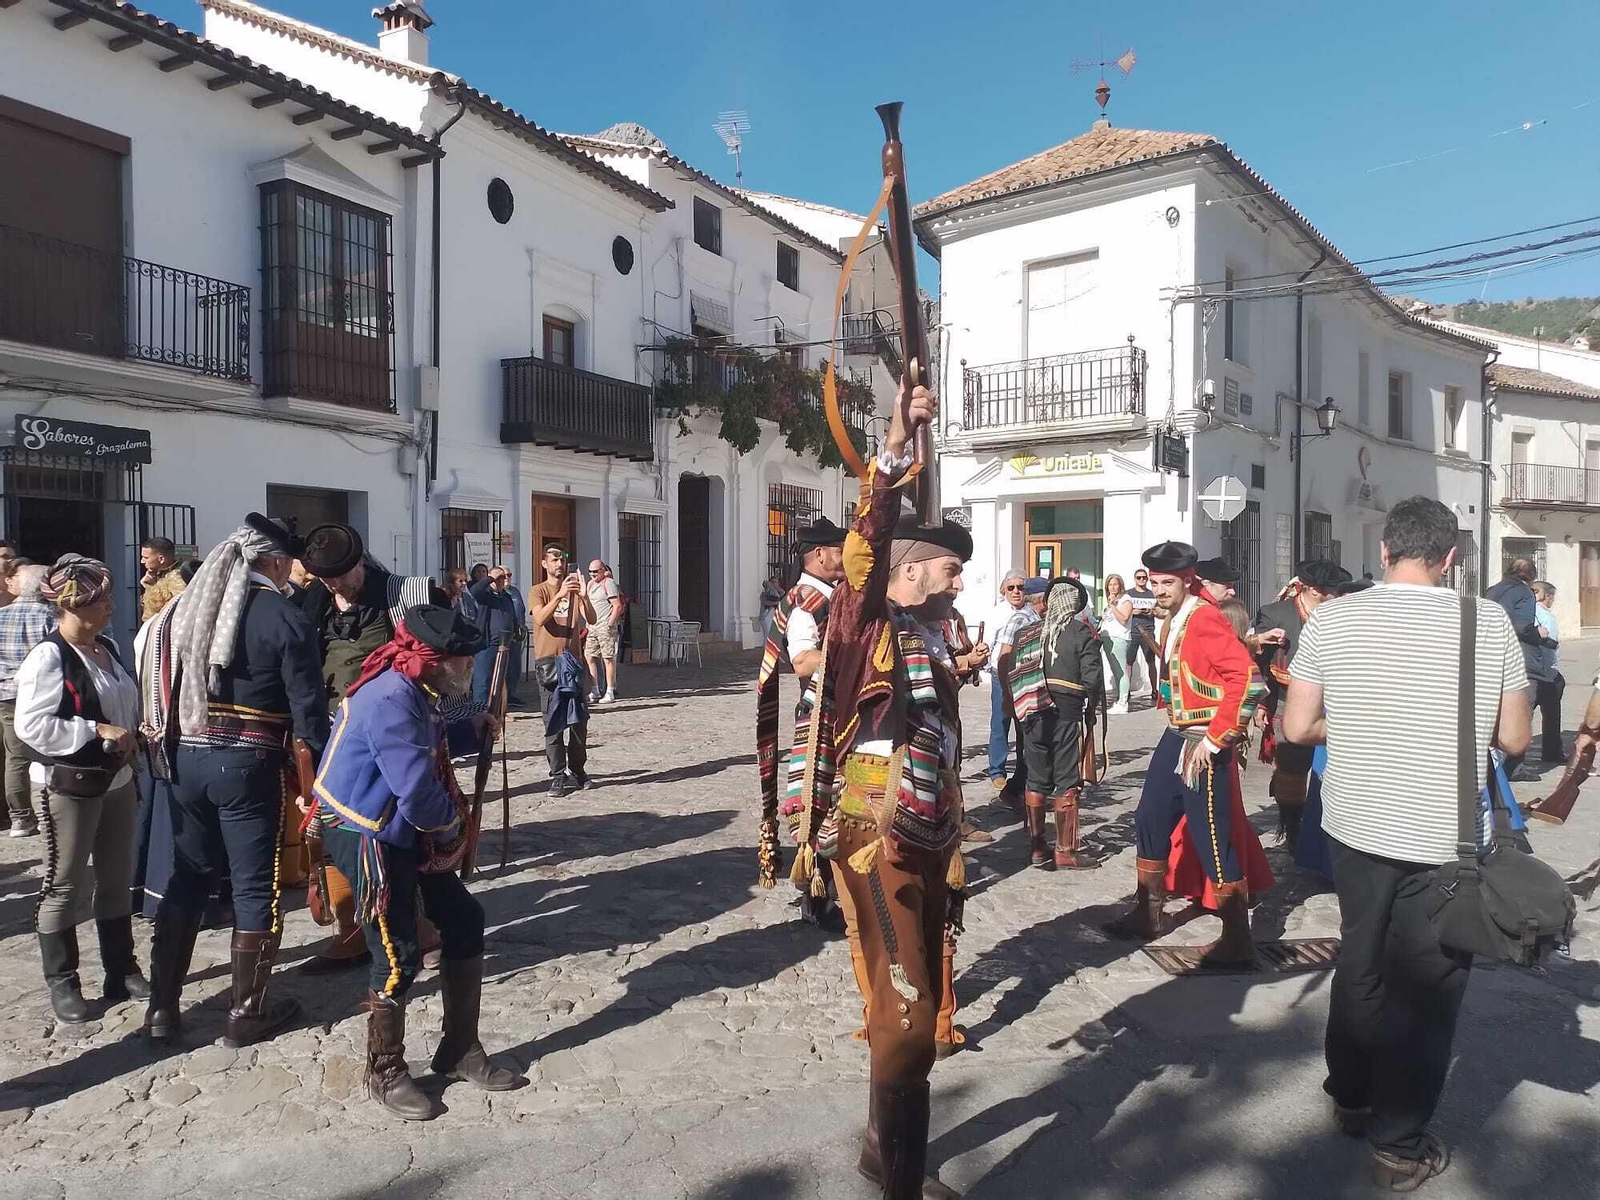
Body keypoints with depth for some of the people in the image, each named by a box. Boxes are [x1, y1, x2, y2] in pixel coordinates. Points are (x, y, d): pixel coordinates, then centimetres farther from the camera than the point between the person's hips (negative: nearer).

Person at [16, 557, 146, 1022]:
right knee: (64, 886, 5)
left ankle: (122, 973, 27)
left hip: (117, 781, 8)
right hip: (69, 788, -8)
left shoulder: (109, 648, 8)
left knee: (117, 881, 15)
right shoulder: (48, 657, -15)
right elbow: (31, 725, -22)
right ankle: (62, 984, 19)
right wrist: (97, 731, -22)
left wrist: (132, 738, 4)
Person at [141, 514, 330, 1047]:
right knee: (256, 885, 5)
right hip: (249, 765, -6)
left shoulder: (183, 608, 9)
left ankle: (162, 1007, 24)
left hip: (186, 759, 6)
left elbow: (160, 685, 11)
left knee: (188, 876, 18)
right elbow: (307, 706, -10)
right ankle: (247, 1013, 14)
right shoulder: (285, 618, -10)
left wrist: (170, 745, 18)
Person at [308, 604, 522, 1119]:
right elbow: (417, 789, -28)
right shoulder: (390, 699, -27)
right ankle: (384, 1074, 19)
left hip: (407, 832, 10)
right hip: (366, 836, -10)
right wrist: (452, 823, -11)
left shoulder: (418, 692, 4)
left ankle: (460, 1051, 23)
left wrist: (471, 730, 6)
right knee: (399, 957, -3)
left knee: (465, 921, 11)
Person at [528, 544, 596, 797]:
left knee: (579, 720, 6)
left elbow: (591, 619, -2)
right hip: (548, 662, -4)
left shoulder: (574, 589, 11)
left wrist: (584, 596, -20)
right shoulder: (538, 592, 1)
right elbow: (540, 619, -19)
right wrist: (560, 595, -30)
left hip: (573, 660, 4)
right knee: (553, 722, -3)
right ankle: (558, 776, 0)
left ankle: (577, 771, 18)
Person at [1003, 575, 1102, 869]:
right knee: (1066, 784, 4)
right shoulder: (1083, 635, -7)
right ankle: (1065, 853, 8)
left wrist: (1019, 708, 12)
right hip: (1067, 715, -4)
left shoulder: (1026, 633, 4)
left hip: (1031, 713, 4)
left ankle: (1036, 848, 18)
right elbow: (1092, 680, -11)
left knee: (1036, 781, 12)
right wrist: (1089, 710, 6)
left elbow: (1010, 674, 3)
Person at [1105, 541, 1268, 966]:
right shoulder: (1173, 619, 10)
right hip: (1174, 737, 10)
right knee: (1150, 821, 16)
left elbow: (1248, 680, -27)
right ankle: (1148, 914, 31)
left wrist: (1216, 739, -23)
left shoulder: (1205, 618, -18)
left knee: (1213, 839, -3)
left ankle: (1237, 940, 10)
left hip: (1202, 746, -10)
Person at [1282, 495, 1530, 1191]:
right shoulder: (1489, 622, -8)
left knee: (1359, 965, 21)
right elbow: (1514, 739, -3)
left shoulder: (1332, 620, -7)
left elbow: (1297, 727, -3)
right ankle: (1399, 1146, 21)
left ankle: (1350, 1098, 38)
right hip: (1446, 840, -2)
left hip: (1356, 827, 2)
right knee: (1425, 988, 11)